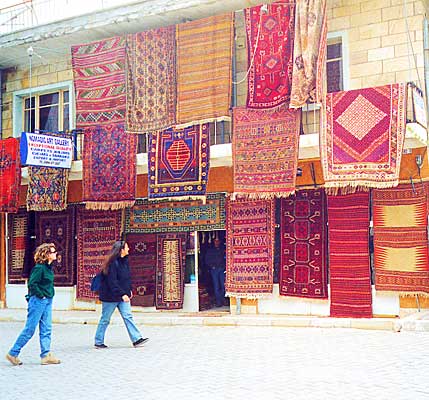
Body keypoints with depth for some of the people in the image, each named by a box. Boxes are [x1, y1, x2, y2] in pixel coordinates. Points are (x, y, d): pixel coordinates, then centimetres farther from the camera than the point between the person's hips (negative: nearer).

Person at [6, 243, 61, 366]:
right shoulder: (39, 267, -16)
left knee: (46, 330, 8)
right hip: (38, 301, -9)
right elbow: (32, 284, -22)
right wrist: (41, 295, -15)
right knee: (29, 329, -1)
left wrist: (49, 295, 12)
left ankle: (46, 355, 11)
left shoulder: (49, 267, 10)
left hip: (47, 301, 9)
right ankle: (13, 353, 10)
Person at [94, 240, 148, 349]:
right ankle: (98, 342, 16)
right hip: (111, 296, -8)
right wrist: (122, 294, -24)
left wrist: (129, 290, 16)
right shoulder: (113, 263, -20)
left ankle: (136, 339, 0)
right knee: (105, 319, 4)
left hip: (123, 295, 8)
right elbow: (112, 282, -23)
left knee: (128, 316, 2)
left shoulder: (125, 261, 8)